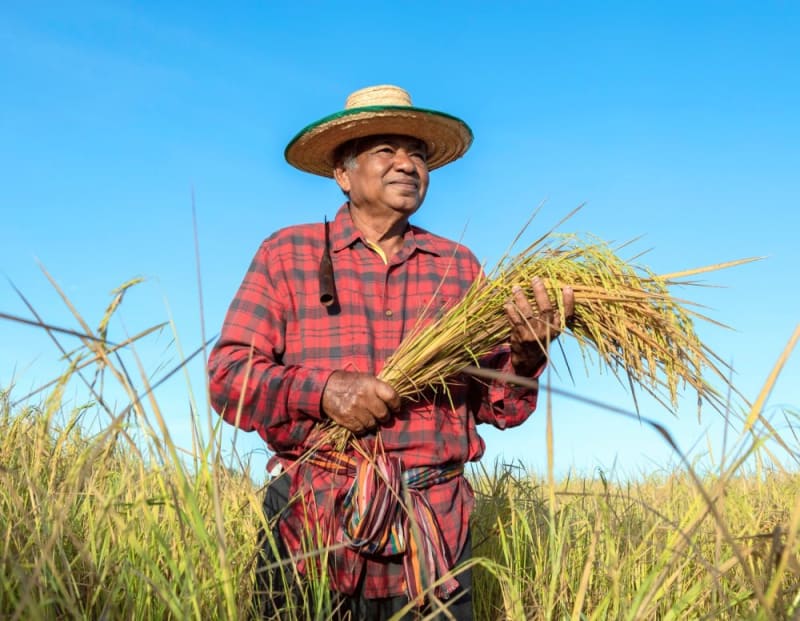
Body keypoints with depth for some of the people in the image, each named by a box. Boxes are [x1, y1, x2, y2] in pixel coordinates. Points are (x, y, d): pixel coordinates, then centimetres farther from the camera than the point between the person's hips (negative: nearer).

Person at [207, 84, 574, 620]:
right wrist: (321, 389, -18)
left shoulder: (459, 267, 10)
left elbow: (497, 406, 8)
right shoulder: (287, 253, 4)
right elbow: (228, 375, -2)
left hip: (434, 532, 2)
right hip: (312, 523, -1)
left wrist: (525, 355, -13)